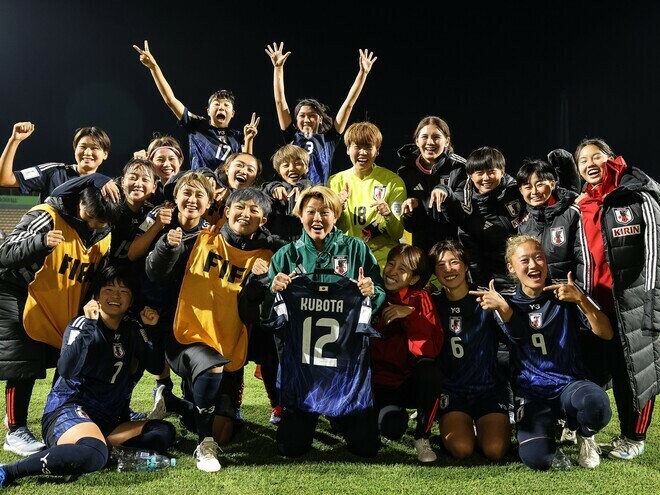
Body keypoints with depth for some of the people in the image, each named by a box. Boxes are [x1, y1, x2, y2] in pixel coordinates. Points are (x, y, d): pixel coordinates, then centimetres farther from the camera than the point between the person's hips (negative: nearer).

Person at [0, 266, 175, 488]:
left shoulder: (132, 329, 11)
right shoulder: (82, 324, -4)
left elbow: (156, 366, 6)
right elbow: (66, 370, -21)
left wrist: (150, 329, -4)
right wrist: (89, 323, -22)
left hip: (109, 421, 6)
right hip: (68, 409, -6)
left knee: (165, 431, -13)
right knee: (94, 455, -38)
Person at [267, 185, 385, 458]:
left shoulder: (356, 249, 5)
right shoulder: (286, 255, 7)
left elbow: (381, 295, 5)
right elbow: (266, 310, 8)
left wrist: (371, 291, -17)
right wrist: (274, 289, -13)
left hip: (348, 355, 0)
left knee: (366, 446, 2)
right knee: (292, 447, 2)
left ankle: (339, 415, 35)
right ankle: (301, 416, 37)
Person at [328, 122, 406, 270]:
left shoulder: (393, 181, 1)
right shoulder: (336, 181, 7)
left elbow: (397, 234, 0)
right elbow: (339, 230, 6)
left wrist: (388, 215, -20)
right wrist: (338, 208, -13)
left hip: (382, 255, -1)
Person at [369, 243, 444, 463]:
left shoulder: (420, 299, -5)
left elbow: (431, 349, -18)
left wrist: (411, 314, -26)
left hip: (410, 384, 0)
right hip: (380, 385, 0)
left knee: (429, 368, -33)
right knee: (392, 428, -29)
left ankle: (423, 437, -12)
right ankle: (395, 414, 10)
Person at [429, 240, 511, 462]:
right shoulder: (433, 304, 3)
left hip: (489, 387, 0)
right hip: (452, 390, 0)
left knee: (495, 450, -19)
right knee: (461, 448, -22)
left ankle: (483, 427, 13)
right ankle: (458, 426, 11)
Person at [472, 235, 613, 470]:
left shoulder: (565, 295, 4)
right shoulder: (510, 304, 5)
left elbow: (606, 333, -4)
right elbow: (517, 333, -19)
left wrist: (580, 299, -20)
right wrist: (501, 307, -41)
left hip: (571, 383, 1)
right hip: (531, 393, 0)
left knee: (596, 403, -36)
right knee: (534, 458, -26)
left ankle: (585, 435, 2)